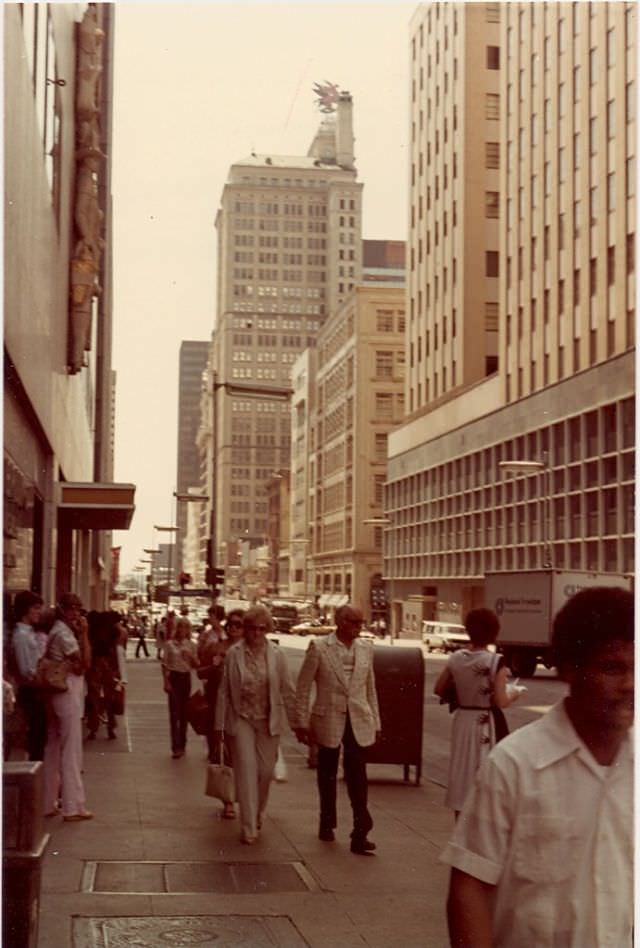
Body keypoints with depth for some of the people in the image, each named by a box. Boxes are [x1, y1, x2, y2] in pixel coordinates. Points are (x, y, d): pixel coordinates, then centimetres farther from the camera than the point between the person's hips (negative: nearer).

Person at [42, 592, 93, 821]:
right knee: (71, 751, -6)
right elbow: (85, 663, -18)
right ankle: (73, 806, -4)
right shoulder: (64, 633, -15)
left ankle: (48, 803, 16)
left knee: (54, 750, 11)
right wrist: (84, 634, -15)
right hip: (68, 694, -10)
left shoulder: (57, 631, 16)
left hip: (60, 694, 10)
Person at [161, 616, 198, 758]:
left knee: (184, 712, 9)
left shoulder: (191, 645, 6)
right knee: (174, 712, -8)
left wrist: (191, 656, -10)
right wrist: (166, 682, -8)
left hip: (186, 677, 3)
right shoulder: (169, 644, -1)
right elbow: (165, 665, -1)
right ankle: (176, 746, -10)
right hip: (174, 677, -3)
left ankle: (182, 745, 19)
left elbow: (196, 665, 9)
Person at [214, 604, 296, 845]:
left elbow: (287, 691, 4)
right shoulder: (234, 654, -5)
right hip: (241, 719, -2)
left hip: (268, 721, 2)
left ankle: (258, 815, 34)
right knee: (246, 770, -6)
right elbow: (224, 690, -1)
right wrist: (220, 724, 0)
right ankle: (249, 828, -1)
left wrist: (296, 722, 4)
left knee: (265, 771, 8)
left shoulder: (276, 655, -1)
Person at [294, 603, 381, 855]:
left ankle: (360, 835, -6)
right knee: (327, 776, 12)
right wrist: (302, 722, -6)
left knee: (358, 778, -7)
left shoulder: (366, 648, 6)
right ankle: (327, 825, 31)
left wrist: (375, 723, 12)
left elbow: (370, 688, 12)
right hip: (329, 720, -2)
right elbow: (303, 686, -4)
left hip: (358, 721, 2)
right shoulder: (318, 647, -6)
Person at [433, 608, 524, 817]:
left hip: (463, 721, 5)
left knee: (462, 772, 13)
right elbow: (501, 702, -16)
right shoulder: (495, 661, -15)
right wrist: (514, 693, 3)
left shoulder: (456, 658, -1)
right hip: (486, 725, -5)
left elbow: (439, 690, 9)